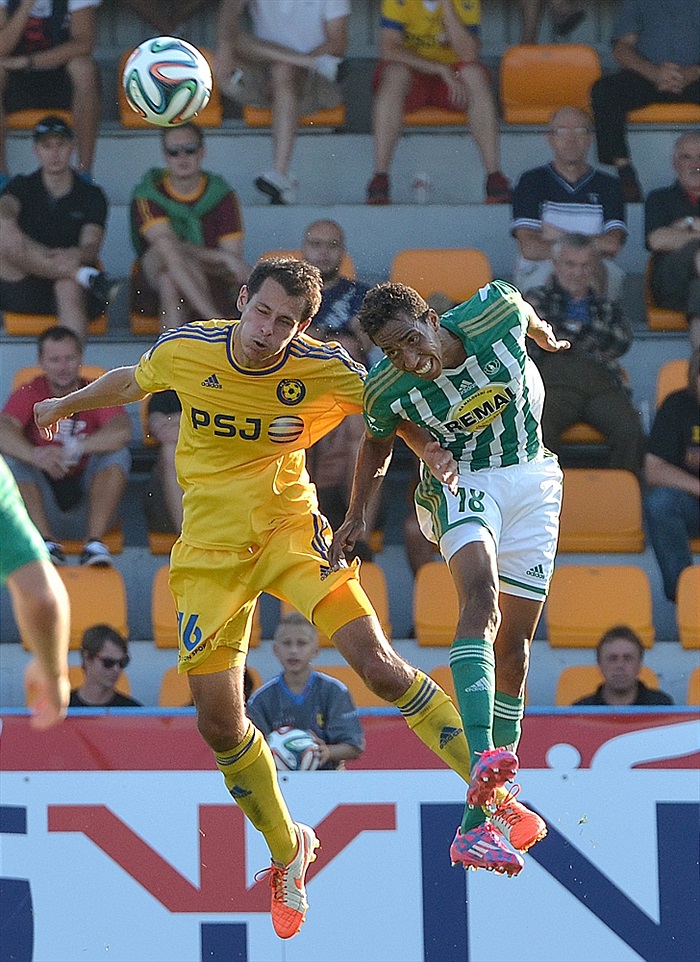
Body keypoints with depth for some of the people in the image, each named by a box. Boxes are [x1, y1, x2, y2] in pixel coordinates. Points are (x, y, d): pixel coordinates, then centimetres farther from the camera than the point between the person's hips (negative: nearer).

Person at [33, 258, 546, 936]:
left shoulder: (323, 371, -15)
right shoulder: (185, 349, -9)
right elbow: (134, 381, 14)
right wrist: (65, 404, 32)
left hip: (291, 530, -2)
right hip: (210, 546, 2)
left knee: (379, 665, -20)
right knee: (218, 723, -2)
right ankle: (285, 850, 22)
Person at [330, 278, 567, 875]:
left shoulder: (496, 311, -22)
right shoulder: (387, 390, -20)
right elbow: (378, 443, 3)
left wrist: (548, 337, 24)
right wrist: (357, 516, 5)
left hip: (532, 479, 3)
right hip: (461, 482, -3)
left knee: (513, 643, 1)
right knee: (480, 596, -32)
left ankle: (477, 822, 4)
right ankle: (482, 760, -49)